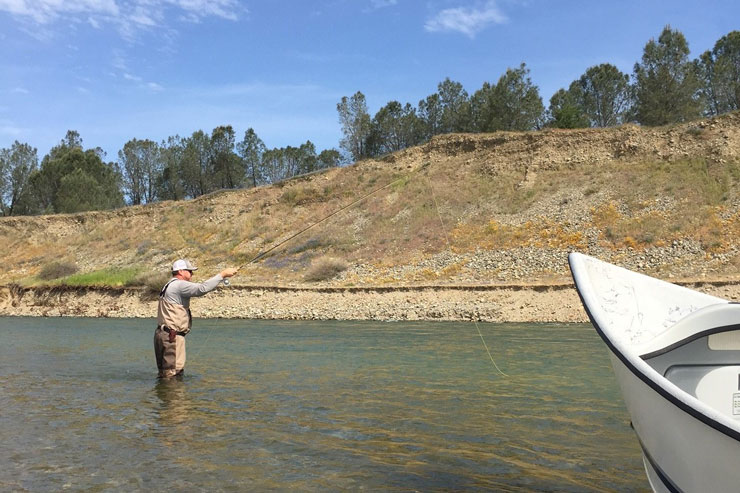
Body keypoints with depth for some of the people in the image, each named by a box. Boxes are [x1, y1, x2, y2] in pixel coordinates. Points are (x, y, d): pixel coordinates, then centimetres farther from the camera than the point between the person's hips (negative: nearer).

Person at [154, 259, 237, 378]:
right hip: (172, 336, -11)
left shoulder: (169, 286, 21)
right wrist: (222, 274, -21)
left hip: (163, 333, 11)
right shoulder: (179, 285, -13)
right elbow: (202, 288, -25)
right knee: (173, 374, -8)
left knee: (165, 373, 15)